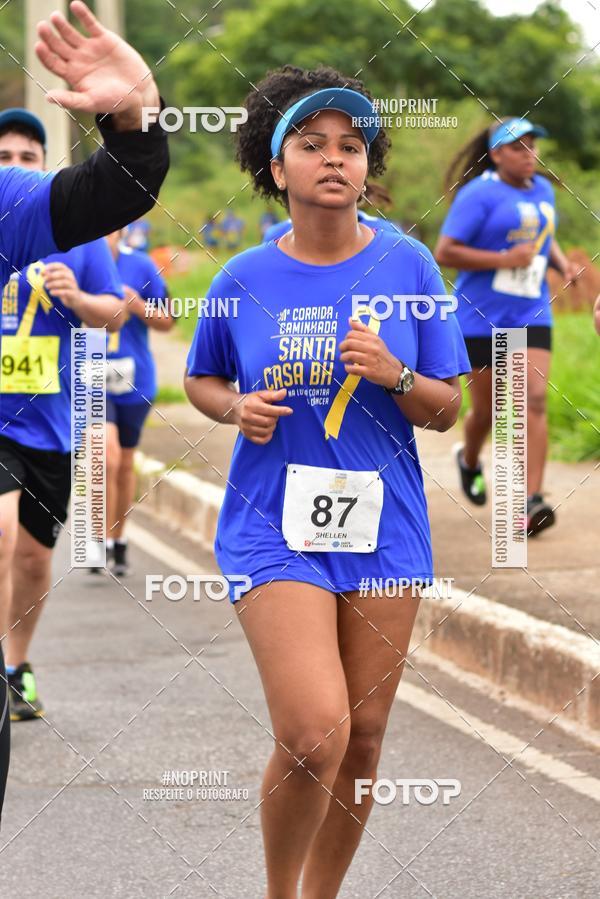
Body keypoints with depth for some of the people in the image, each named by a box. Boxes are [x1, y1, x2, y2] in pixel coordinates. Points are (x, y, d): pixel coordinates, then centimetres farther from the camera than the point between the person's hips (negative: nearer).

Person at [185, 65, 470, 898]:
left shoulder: (407, 264, 0)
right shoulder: (245, 279, -1)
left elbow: (446, 409, 4)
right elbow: (200, 379, 16)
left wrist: (393, 374, -17)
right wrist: (237, 408, -6)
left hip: (383, 530, 2)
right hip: (275, 530, -2)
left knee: (363, 737, 8)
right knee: (316, 734, -17)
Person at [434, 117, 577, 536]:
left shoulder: (543, 189, 11)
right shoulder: (479, 194, -10)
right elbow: (445, 252, -15)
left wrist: (562, 261, 8)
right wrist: (504, 259, -20)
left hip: (531, 315, 4)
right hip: (481, 318, -4)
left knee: (535, 399, -14)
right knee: (486, 409, 7)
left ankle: (532, 501, -19)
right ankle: (469, 459, 42)